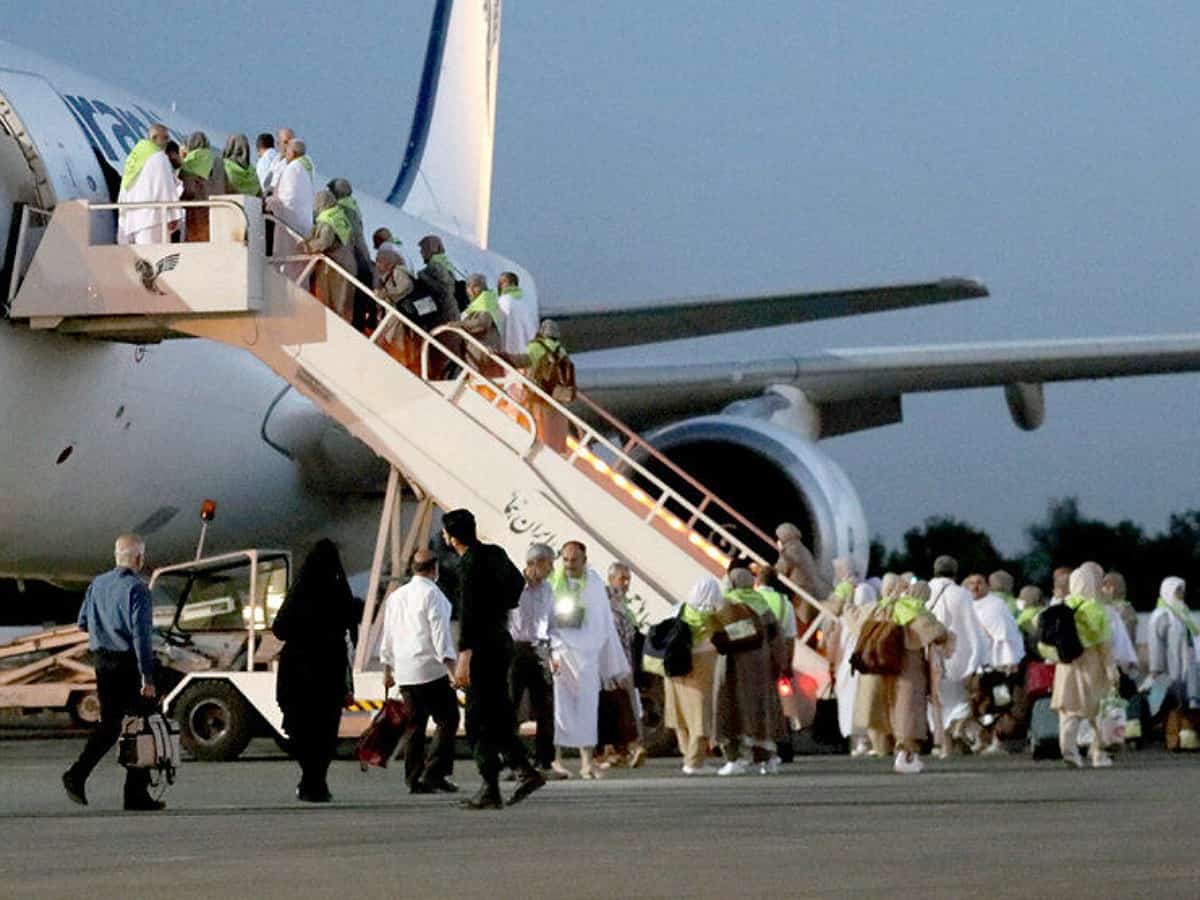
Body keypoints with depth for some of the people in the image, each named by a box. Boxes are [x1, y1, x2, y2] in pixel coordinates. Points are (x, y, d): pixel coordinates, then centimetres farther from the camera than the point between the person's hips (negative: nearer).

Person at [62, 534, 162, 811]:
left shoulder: (98, 584, 7)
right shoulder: (137, 589, -14)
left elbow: (83, 623, 14)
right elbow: (141, 635, -19)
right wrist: (147, 677, -19)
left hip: (102, 661, 6)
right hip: (128, 663, -6)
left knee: (109, 725, 12)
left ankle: (77, 774, -8)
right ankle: (137, 794, 7)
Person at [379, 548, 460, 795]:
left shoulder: (396, 596, 14)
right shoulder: (432, 594, -8)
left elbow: (387, 635, 19)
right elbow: (440, 633, -14)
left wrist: (387, 669, 25)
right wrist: (451, 667, -15)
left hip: (404, 671, 7)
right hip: (431, 670, -7)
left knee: (414, 724, 11)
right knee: (447, 720, -2)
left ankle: (414, 779, 9)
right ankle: (434, 773, -12)